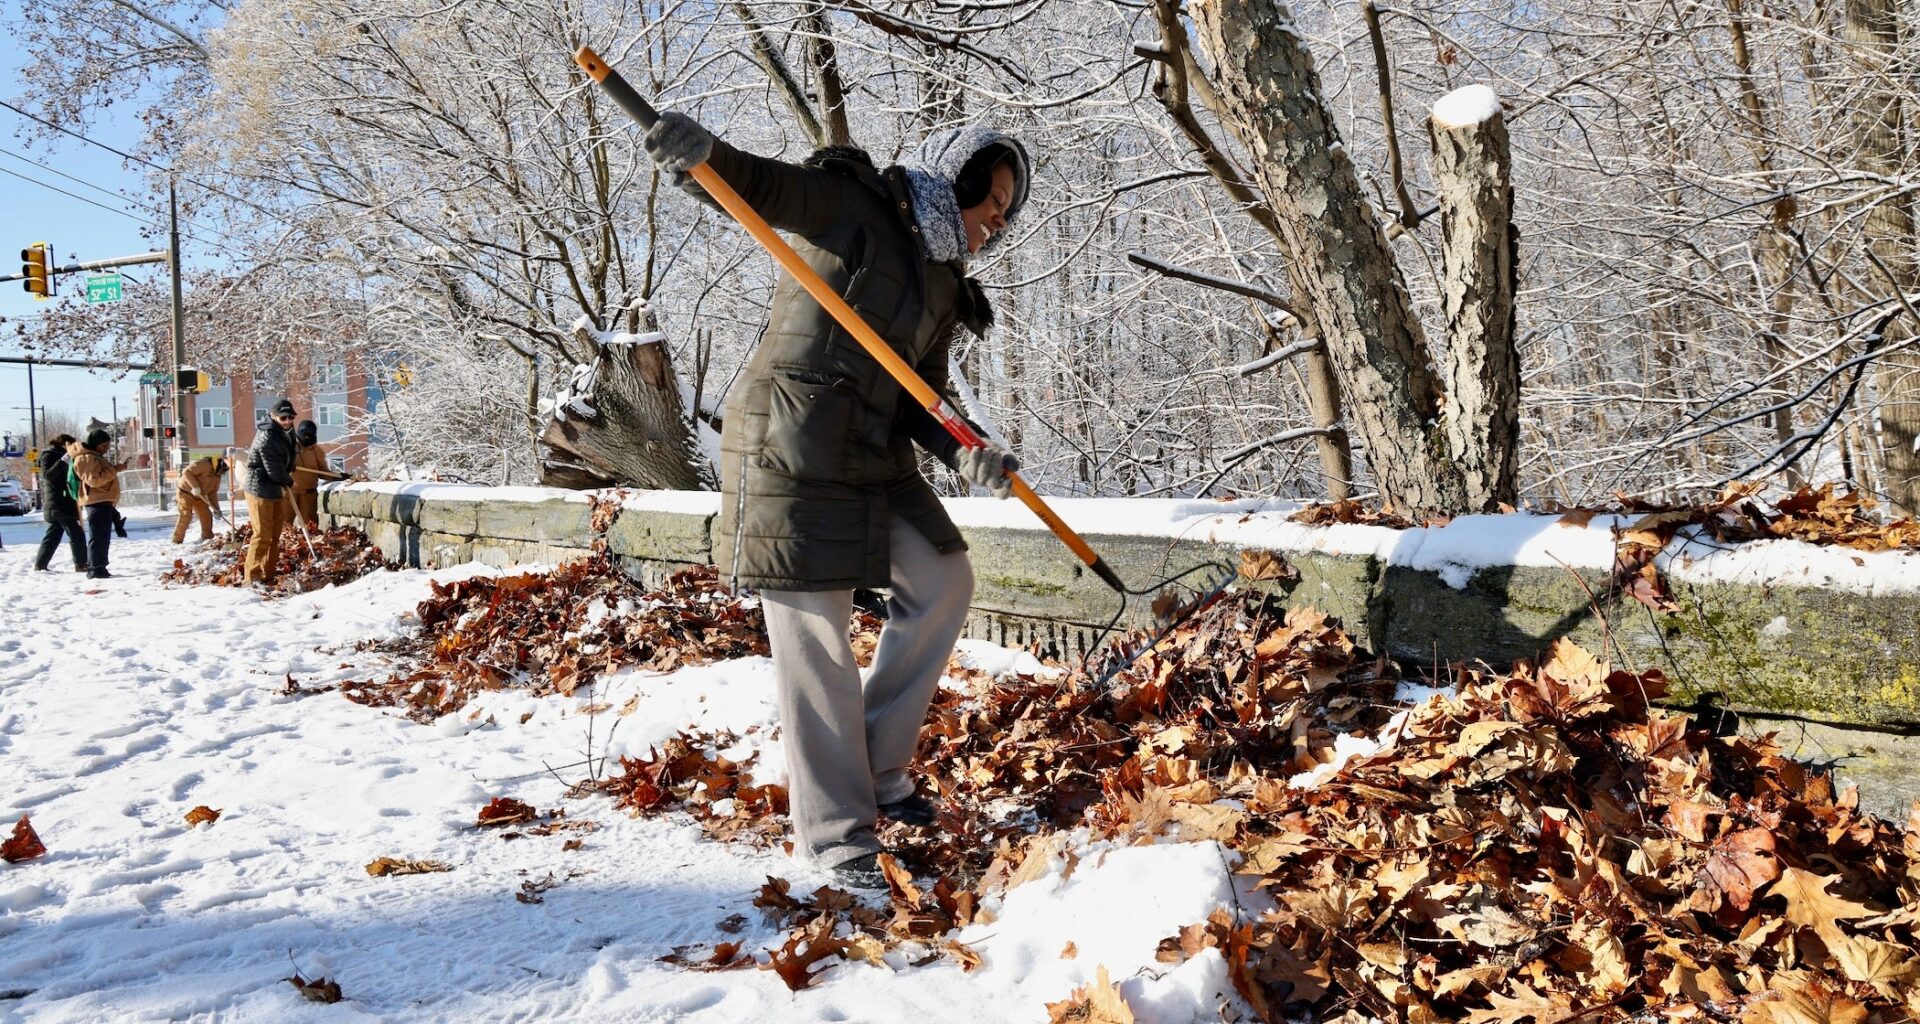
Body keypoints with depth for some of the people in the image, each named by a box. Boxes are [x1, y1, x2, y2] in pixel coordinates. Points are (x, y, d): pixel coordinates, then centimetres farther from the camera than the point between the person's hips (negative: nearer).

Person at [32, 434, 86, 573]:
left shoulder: (60, 455, 21)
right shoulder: (48, 455, -6)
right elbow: (48, 475, -21)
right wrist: (63, 461, -28)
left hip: (62, 502, 10)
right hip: (58, 503, -10)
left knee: (53, 535, 12)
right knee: (76, 534, -13)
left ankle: (40, 564, 15)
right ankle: (81, 564, -15)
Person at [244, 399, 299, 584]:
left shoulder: (286, 434, 7)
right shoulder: (267, 438, -22)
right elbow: (274, 471, -22)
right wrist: (289, 482, -6)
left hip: (278, 490, 10)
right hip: (261, 490, -10)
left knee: (275, 534, 14)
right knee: (263, 535, -9)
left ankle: (269, 571, 24)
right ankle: (253, 576, -4)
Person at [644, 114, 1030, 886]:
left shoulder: (944, 286, 16)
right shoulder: (850, 200, -4)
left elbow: (921, 400, 10)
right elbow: (759, 188, -21)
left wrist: (964, 452, -10)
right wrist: (701, 154, -43)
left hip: (875, 459, 9)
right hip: (791, 447, -8)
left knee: (943, 581, 11)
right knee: (816, 635, -5)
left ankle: (877, 766, 23)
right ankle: (836, 834, 5)